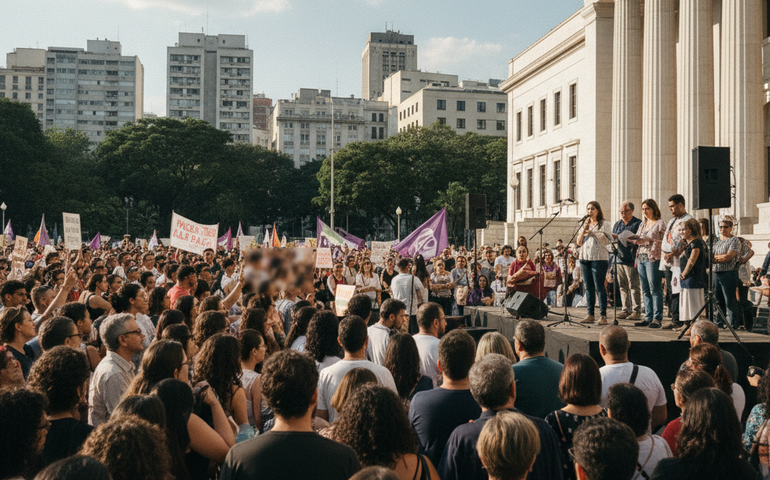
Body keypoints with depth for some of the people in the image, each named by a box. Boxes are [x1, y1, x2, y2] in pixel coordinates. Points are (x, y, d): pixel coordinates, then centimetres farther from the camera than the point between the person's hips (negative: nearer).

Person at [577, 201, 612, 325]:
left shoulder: (604, 224, 4)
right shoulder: (584, 225, 19)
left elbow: (606, 240, -7)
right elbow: (579, 242, 10)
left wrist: (592, 232, -12)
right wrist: (584, 229, -3)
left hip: (599, 258, -5)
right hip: (585, 258, 5)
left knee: (599, 287, -9)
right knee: (588, 287, 5)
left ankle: (603, 315, -8)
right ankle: (590, 314, 9)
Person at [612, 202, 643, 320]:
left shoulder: (638, 223, -2)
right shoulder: (617, 224, 19)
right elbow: (612, 239, 22)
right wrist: (614, 238, -2)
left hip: (631, 260, -6)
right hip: (619, 259, 6)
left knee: (633, 286, -5)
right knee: (622, 286, 8)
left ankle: (636, 310, 0)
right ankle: (626, 309, 14)